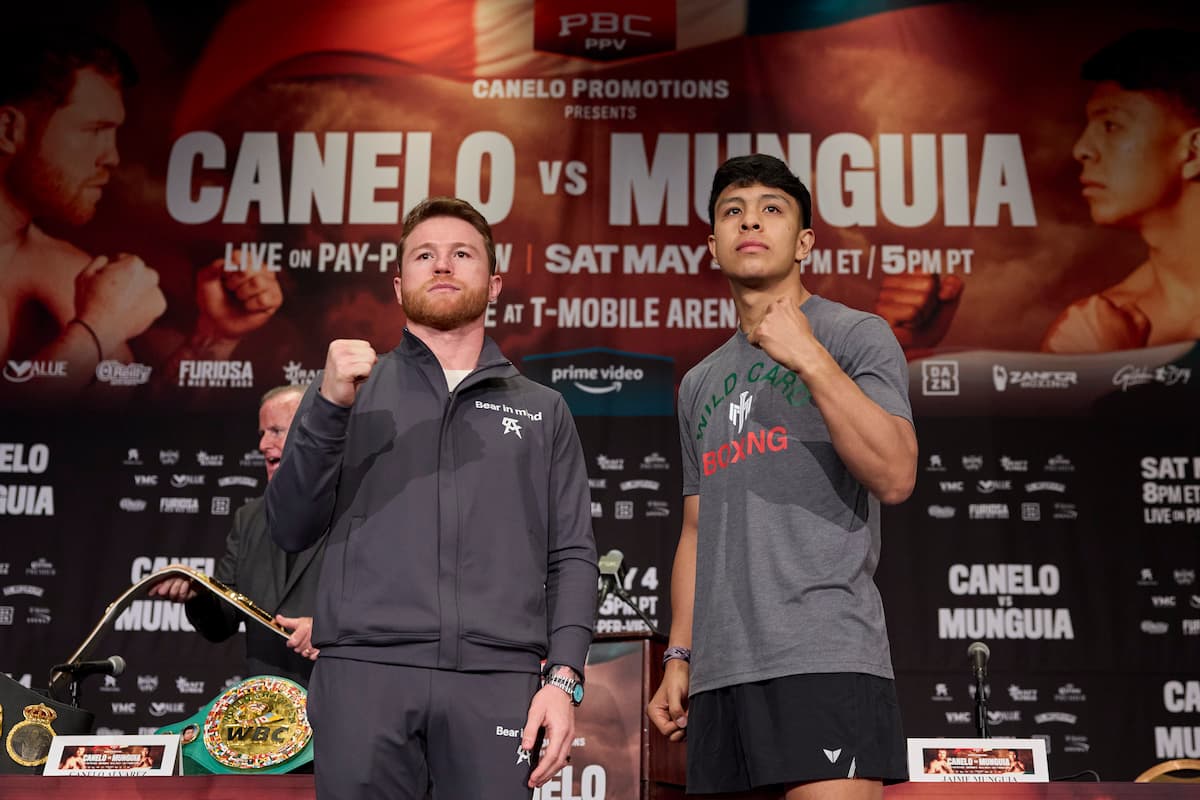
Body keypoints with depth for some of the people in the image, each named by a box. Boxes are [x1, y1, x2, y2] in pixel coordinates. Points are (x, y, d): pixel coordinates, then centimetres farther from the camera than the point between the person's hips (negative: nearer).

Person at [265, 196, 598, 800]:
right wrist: (329, 406, -7)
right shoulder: (350, 388, 15)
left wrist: (563, 677, -4)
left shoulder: (543, 410, 17)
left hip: (497, 681, 1)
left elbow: (571, 557, 10)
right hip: (363, 671, 0)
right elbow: (291, 530, 6)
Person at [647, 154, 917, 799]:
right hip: (720, 671, 6)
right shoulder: (699, 385, 21)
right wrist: (679, 657, 15)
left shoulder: (856, 335, 4)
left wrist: (811, 360, -15)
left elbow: (894, 477, -9)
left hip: (825, 655, -5)